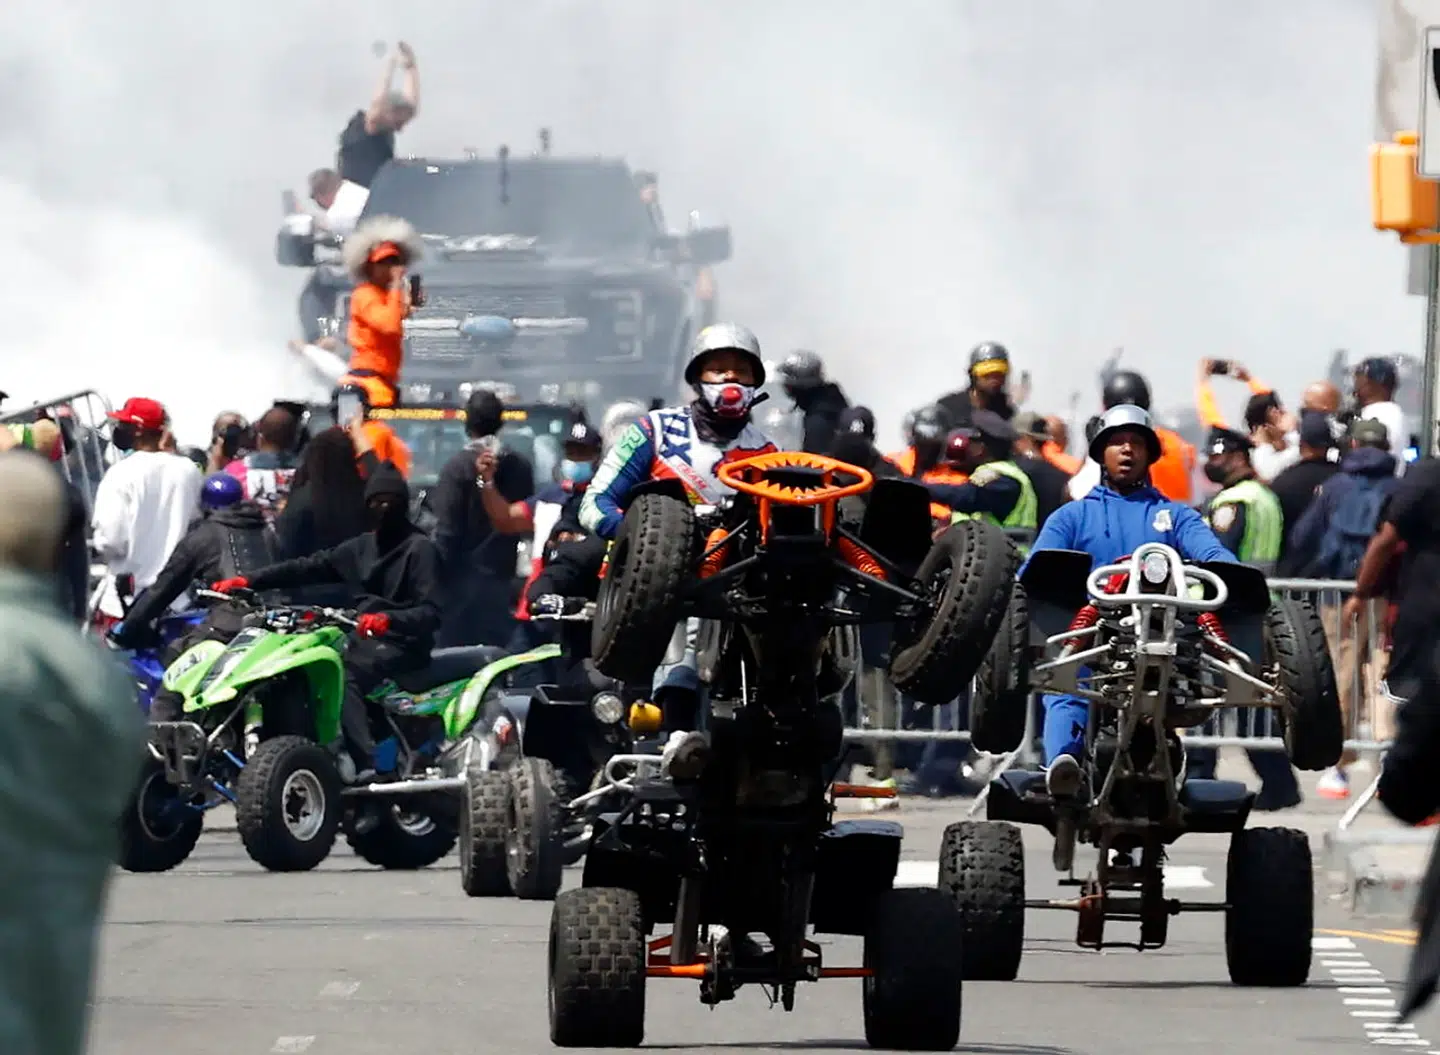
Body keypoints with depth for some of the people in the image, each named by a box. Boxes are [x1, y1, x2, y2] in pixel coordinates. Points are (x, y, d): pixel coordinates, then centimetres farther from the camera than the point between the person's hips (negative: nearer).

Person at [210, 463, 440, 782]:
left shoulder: (420, 549, -3)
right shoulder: (361, 547, 19)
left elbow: (431, 612, -15)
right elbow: (309, 567, 13)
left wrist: (389, 619, -35)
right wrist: (250, 581, 2)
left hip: (402, 643, -8)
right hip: (366, 639, 8)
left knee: (345, 678, -33)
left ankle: (365, 765, -44)